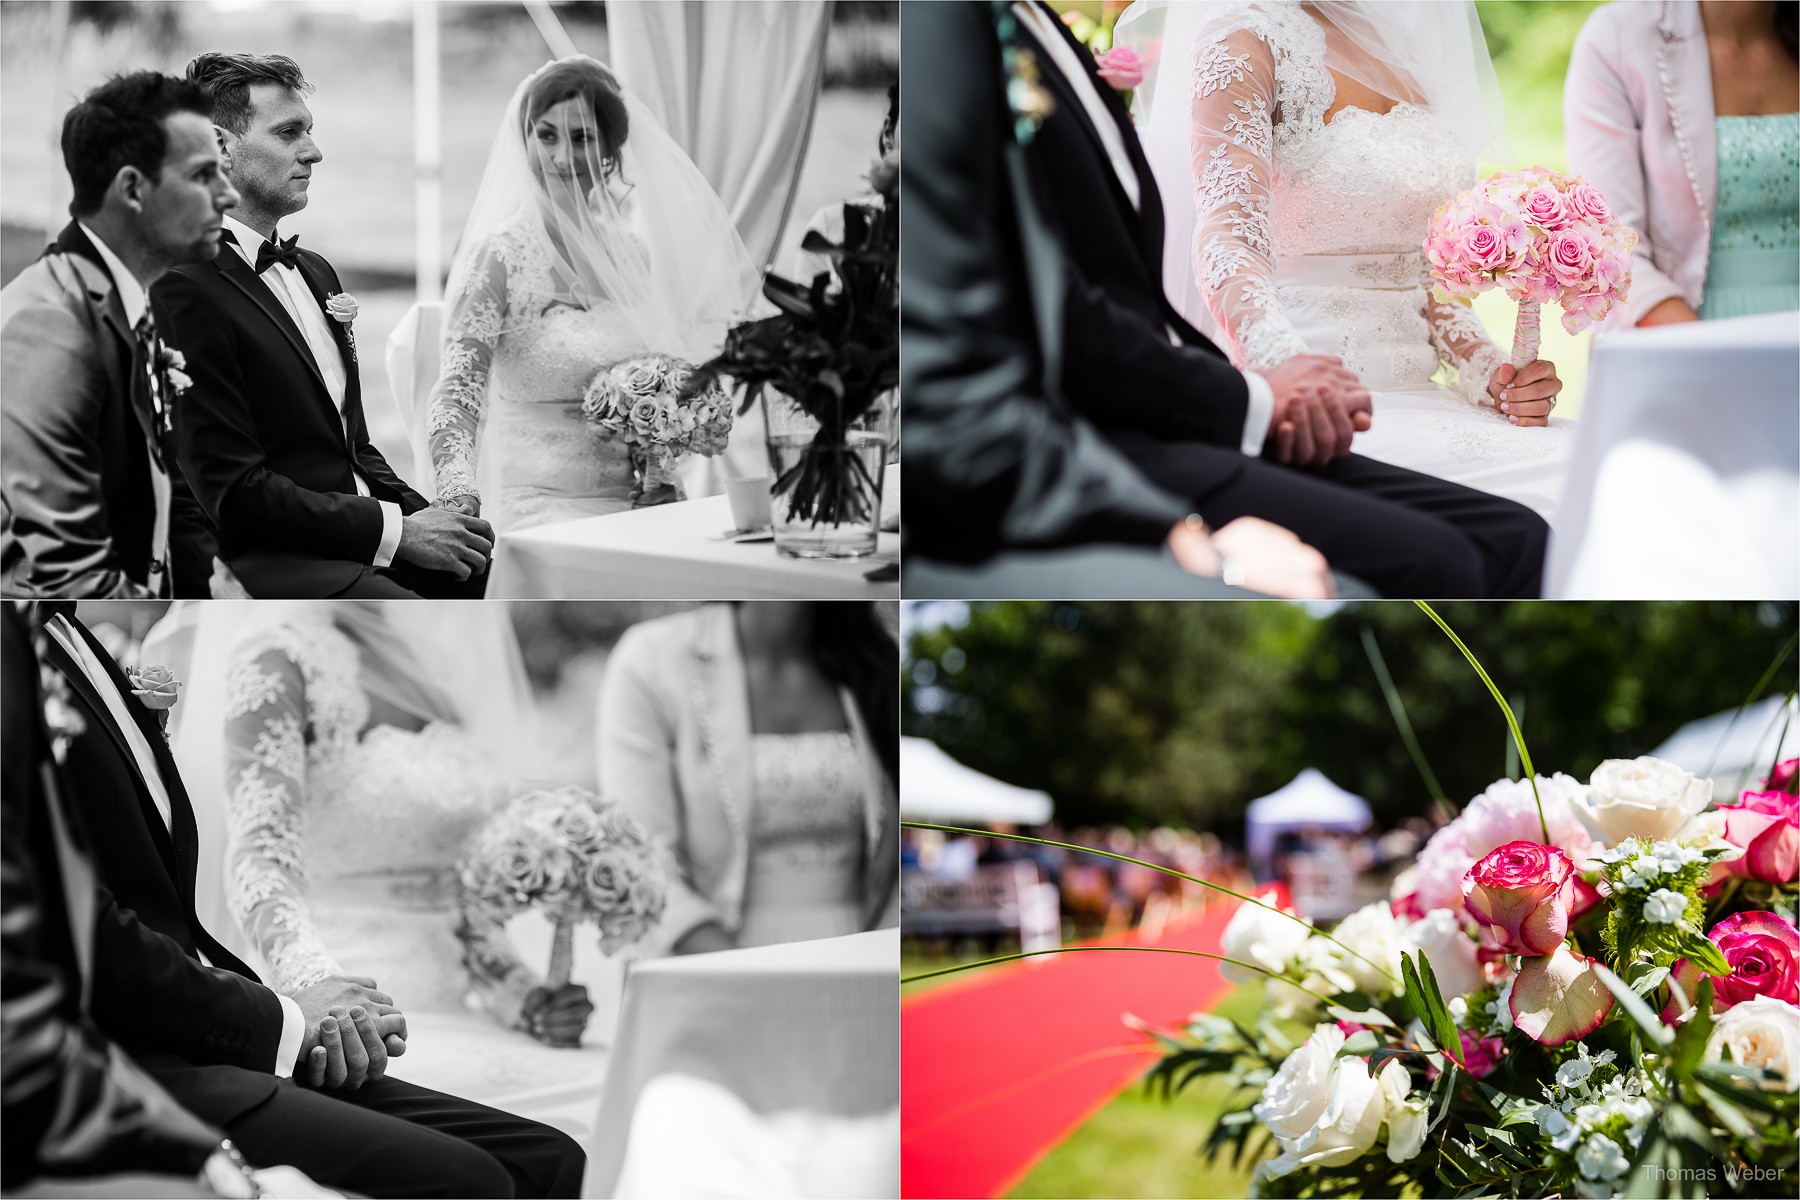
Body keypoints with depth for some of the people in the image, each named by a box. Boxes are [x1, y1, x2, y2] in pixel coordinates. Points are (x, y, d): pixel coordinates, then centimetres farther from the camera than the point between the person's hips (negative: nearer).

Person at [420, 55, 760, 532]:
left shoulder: (633, 249, 12)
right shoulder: (500, 255, -5)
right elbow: (459, 391, -15)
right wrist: (458, 500, -32)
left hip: (649, 506, 5)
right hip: (546, 513, -5)